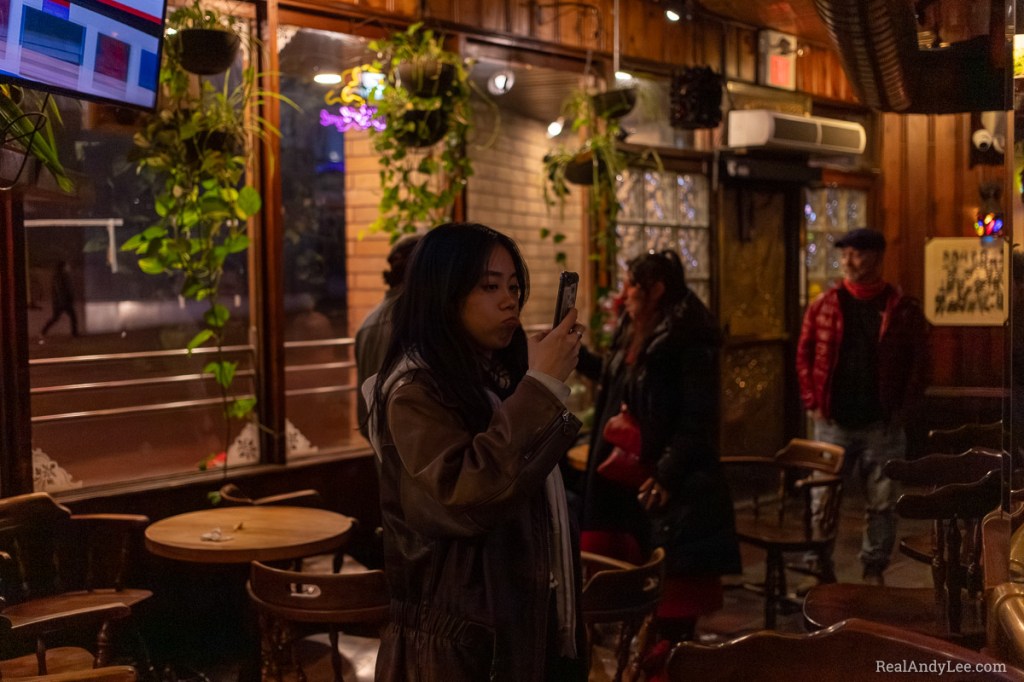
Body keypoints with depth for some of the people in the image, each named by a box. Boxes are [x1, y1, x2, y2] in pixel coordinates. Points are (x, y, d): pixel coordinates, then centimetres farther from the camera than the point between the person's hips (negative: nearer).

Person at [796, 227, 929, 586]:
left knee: (882, 503, 8)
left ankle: (874, 571, 22)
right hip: (832, 423, 1)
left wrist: (903, 408, -5)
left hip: (883, 426, -1)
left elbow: (918, 362, 1)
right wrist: (813, 403, -1)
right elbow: (804, 355, 7)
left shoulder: (903, 308, -2)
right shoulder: (824, 304, 2)